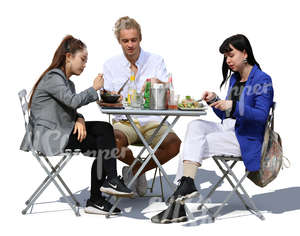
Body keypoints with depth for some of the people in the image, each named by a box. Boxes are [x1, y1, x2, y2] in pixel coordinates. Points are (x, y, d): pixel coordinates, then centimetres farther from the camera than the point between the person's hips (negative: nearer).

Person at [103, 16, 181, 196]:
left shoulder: (156, 61, 7)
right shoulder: (110, 65, 9)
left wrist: (159, 83, -23)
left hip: (152, 121, 0)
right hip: (124, 122, 0)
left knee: (175, 144, -30)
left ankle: (135, 171, -3)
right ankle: (137, 165, 0)